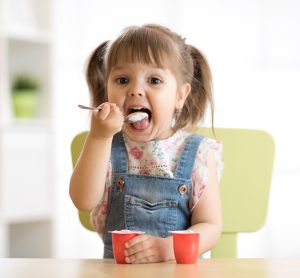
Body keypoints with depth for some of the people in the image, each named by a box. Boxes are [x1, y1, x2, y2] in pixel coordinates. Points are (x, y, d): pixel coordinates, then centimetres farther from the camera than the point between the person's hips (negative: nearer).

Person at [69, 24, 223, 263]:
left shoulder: (198, 155, 0)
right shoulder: (105, 146, 5)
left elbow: (210, 226, -3)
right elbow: (84, 201, -9)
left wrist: (167, 247, -21)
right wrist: (99, 137, -17)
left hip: (180, 268, 0)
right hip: (118, 269, 1)